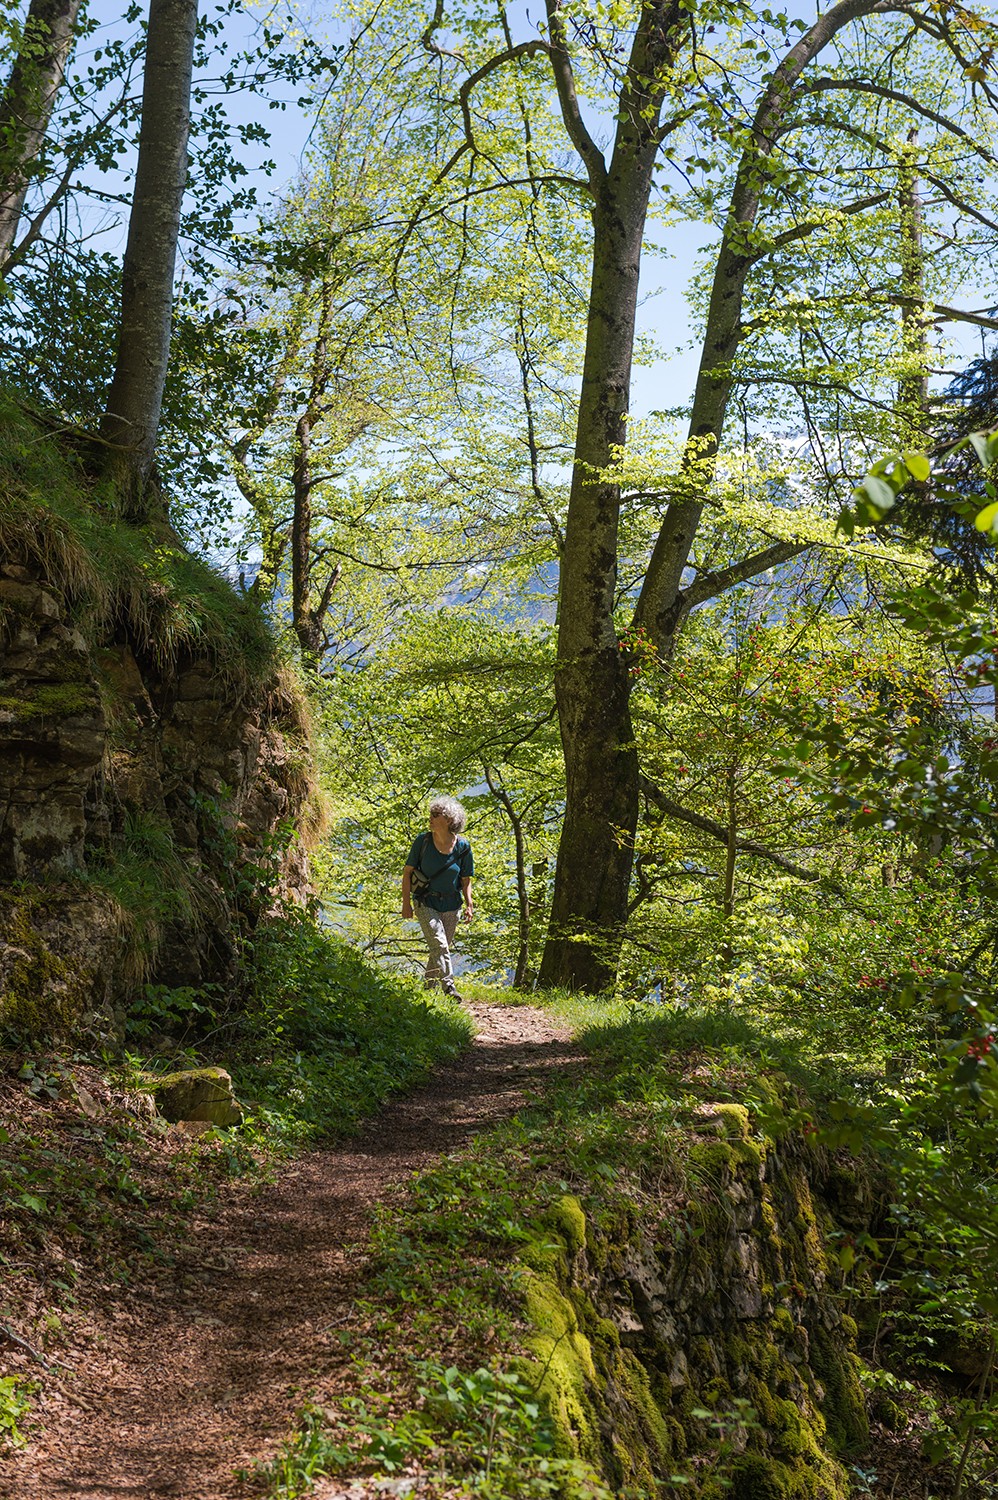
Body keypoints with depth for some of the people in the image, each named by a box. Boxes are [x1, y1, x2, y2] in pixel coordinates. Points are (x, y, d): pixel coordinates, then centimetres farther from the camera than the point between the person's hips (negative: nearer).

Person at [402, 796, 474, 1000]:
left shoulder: (462, 846, -5)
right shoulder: (423, 841, -7)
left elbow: (466, 880, 4)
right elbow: (408, 872, -2)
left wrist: (469, 904, -7)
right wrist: (406, 902, -7)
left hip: (451, 906, 2)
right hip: (425, 903, -2)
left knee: (441, 948, 12)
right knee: (439, 945, -18)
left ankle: (427, 985, 29)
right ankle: (448, 985, -21)